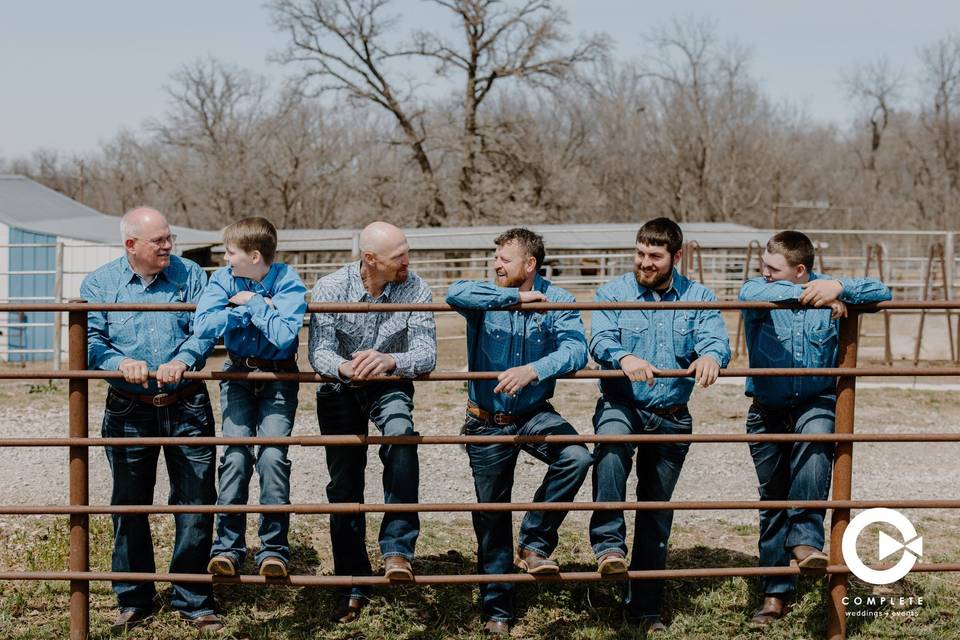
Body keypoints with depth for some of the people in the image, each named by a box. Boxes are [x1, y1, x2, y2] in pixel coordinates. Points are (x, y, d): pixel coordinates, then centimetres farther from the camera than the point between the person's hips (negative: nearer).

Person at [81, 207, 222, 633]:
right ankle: (133, 601, 22)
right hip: (128, 410, 1)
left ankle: (193, 602, 10)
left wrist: (182, 360, -24)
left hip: (187, 406, 0)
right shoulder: (99, 284, 3)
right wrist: (120, 363, -23)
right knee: (129, 507, 9)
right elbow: (90, 341, -5)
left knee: (195, 505, -1)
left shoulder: (189, 275, 3)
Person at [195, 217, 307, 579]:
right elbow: (203, 326, -20)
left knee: (273, 454, -16)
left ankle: (274, 548, -8)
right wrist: (249, 311, -21)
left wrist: (253, 302, -20)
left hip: (279, 377, -2)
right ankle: (228, 546, -5)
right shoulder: (224, 280, -6)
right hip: (238, 373, 2)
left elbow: (285, 335, -27)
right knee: (236, 454, -11)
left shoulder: (288, 283, -13)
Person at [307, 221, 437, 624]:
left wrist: (388, 360, -48)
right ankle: (353, 586, 17)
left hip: (389, 386, -1)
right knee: (343, 487, 4)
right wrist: (345, 368, -49)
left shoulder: (415, 290, -19)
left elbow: (426, 355, -26)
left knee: (401, 434, -34)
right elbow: (319, 352, -26)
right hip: (339, 392, 1)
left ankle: (397, 549, -32)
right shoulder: (330, 288, -19)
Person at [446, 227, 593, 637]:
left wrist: (533, 370, -41)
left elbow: (575, 349, -25)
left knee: (576, 457, -30)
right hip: (487, 423, 0)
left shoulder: (556, 301, -9)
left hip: (534, 414, 0)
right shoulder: (487, 299, -9)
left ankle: (534, 545, -12)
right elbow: (455, 293, -33)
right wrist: (515, 297, -33)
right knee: (492, 516, 8)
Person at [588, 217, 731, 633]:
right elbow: (599, 340, -17)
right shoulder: (613, 294, -2)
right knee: (612, 445, -39)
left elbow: (716, 340, -13)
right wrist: (625, 358, -40)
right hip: (621, 405, -2)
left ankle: (644, 607, 21)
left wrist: (710, 356, -38)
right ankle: (609, 544, -35)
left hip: (672, 416, 2)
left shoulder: (699, 299, 3)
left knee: (657, 511, 10)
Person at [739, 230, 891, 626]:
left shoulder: (829, 296, -2)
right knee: (773, 499, 7)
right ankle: (776, 593, 18)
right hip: (768, 411, 1)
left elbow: (881, 293, -11)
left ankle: (805, 541, -35)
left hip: (816, 403, -1)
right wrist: (811, 295, -33)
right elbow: (754, 293, -30)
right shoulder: (756, 292, -5)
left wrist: (838, 288, -27)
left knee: (815, 440, -36)